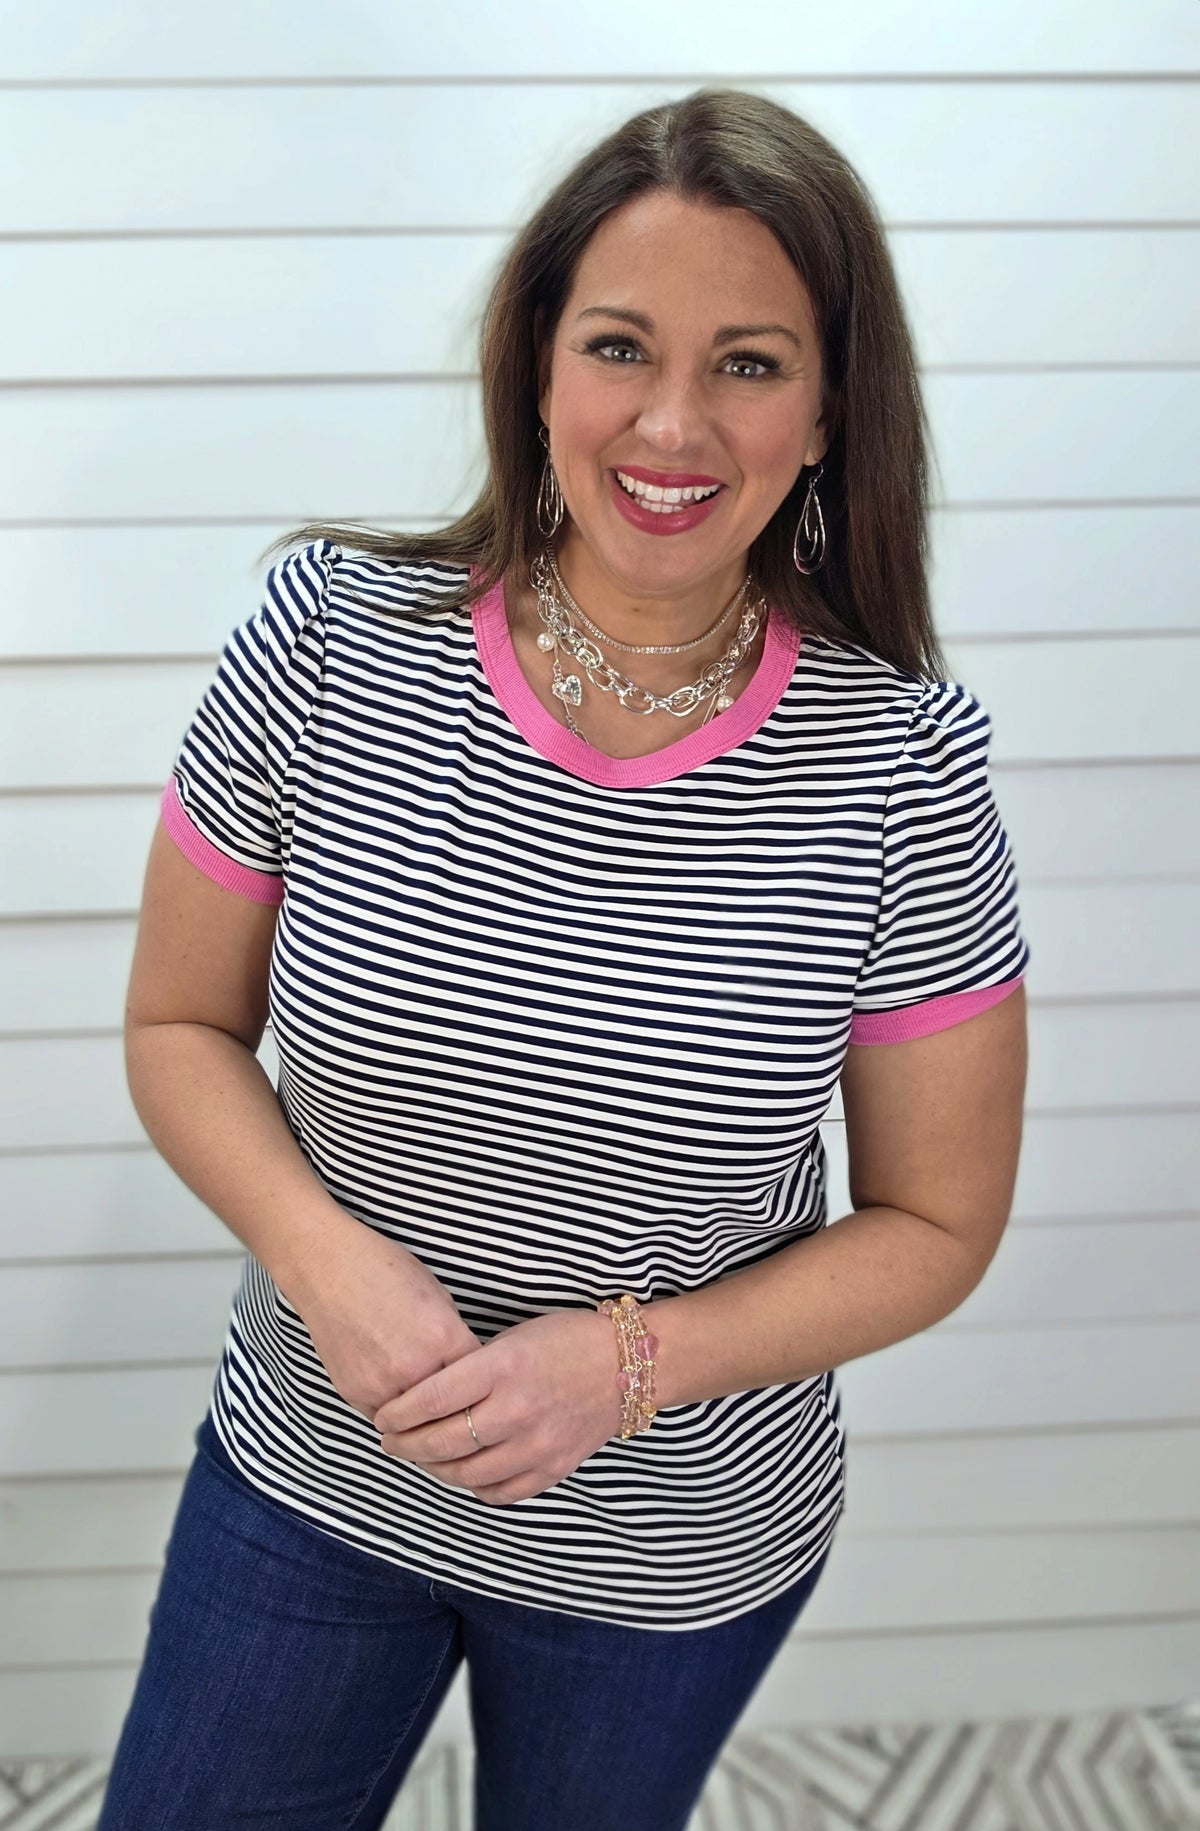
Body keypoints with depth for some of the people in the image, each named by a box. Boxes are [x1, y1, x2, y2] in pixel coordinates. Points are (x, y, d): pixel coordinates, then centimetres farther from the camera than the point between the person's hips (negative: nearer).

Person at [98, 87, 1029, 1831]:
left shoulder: (902, 758, -18)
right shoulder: (328, 644, -16)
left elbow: (936, 1222, -9)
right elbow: (180, 1027, -4)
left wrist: (621, 1361, -22)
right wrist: (326, 1258, -22)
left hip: (684, 1560, 0)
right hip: (307, 1481, 1)